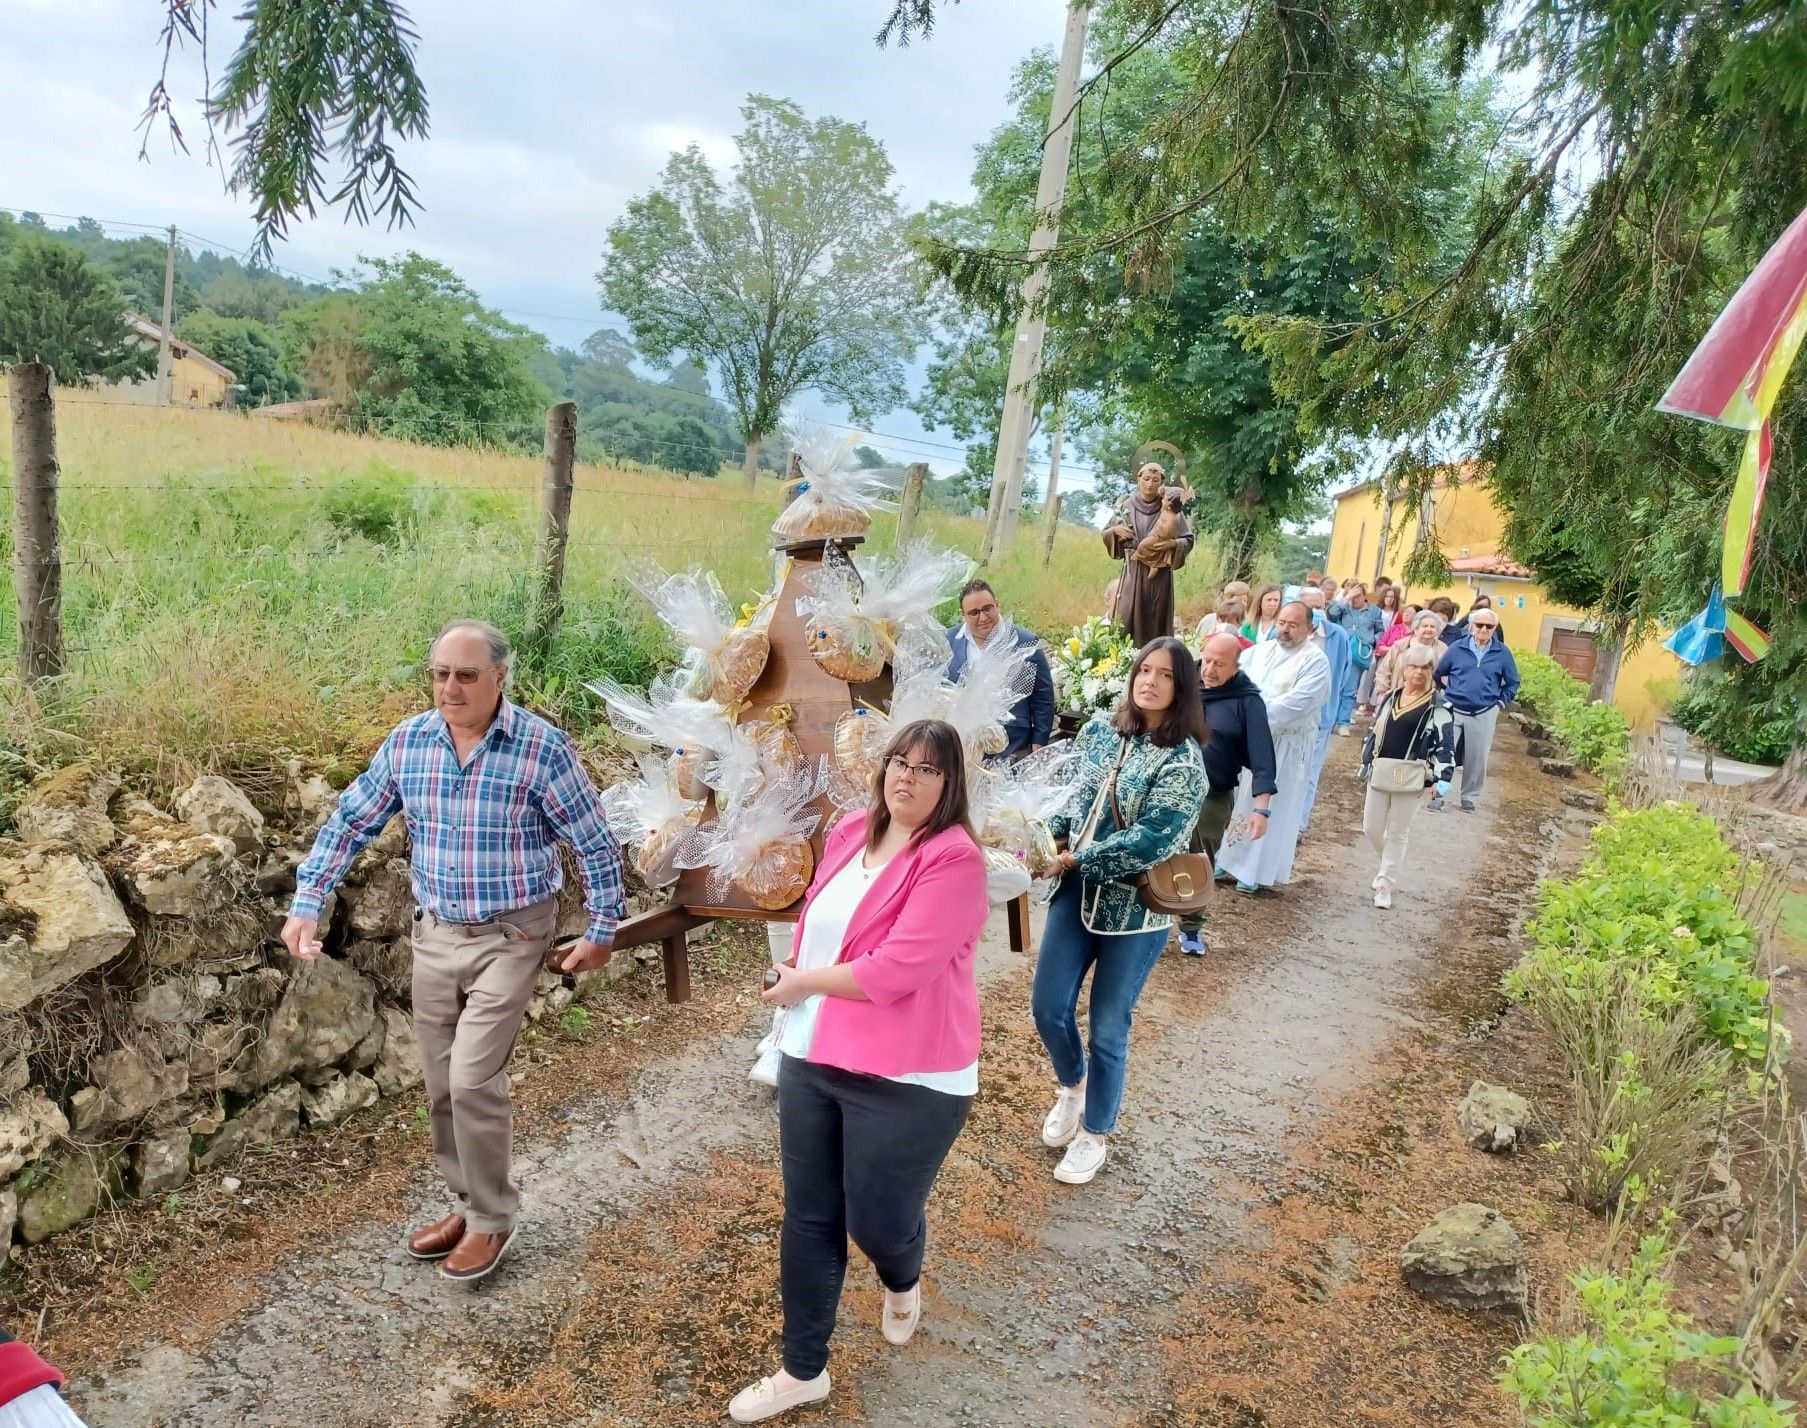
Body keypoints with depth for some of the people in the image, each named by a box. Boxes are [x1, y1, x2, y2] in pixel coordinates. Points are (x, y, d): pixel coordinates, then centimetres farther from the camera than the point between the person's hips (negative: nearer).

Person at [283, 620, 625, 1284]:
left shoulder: (542, 747, -17)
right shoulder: (407, 742, -3)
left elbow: (595, 843, -9)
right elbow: (349, 821, 6)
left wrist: (602, 929, -5)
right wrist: (306, 904, -1)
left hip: (509, 936, -5)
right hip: (435, 932, 5)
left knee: (473, 1080, -8)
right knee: (441, 1085, 13)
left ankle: (491, 1220, 13)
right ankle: (468, 1203, 33)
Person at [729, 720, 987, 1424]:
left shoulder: (954, 859, -19)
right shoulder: (849, 832, 4)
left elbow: (895, 970, -24)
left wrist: (802, 983, -12)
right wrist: (793, 972, 3)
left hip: (906, 1078, -6)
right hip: (810, 1058, 7)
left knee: (877, 1221, 9)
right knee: (808, 1217, 14)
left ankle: (902, 1285, 47)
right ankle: (803, 1370, 33)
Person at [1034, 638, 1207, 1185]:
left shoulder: (1183, 760, -16)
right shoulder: (1101, 730, 1)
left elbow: (1149, 841, -22)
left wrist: (1076, 859, -18)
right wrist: (1047, 834, -8)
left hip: (1135, 907, -5)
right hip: (1078, 891, 5)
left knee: (1107, 1028, 8)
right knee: (1048, 1005, 10)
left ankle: (1095, 1134, 30)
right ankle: (1072, 1086, 42)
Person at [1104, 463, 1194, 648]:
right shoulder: (1127, 505, 6)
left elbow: (1188, 540, 2)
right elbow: (1107, 534, 14)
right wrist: (1115, 530, -7)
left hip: (1159, 572, -1)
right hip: (1132, 570, 1)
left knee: (1155, 620, -1)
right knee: (1126, 617, -7)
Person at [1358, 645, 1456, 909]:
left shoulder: (1439, 706, -6)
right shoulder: (1389, 698, 8)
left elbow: (1446, 745, -9)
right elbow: (1373, 732, 16)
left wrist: (1442, 778, -17)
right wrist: (1366, 764, 16)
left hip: (1411, 778, -5)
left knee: (1398, 833, 3)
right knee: (1371, 828, 9)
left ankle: (1385, 884, 15)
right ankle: (1390, 865, 36)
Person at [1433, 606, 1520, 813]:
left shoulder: (1502, 653, -1)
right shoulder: (1457, 648, -1)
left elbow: (1512, 682, 10)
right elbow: (1438, 673, 11)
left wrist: (1501, 703, 3)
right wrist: (1446, 692, 8)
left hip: (1483, 715, 0)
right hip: (1453, 710, 0)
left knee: (1476, 759, 7)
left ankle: (1469, 796, 22)